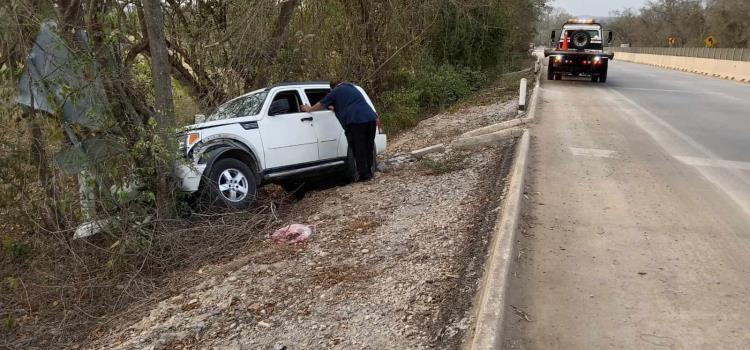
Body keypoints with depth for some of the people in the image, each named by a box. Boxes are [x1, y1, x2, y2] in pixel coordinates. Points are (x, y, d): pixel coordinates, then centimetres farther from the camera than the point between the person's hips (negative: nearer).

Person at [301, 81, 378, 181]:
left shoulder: (336, 91, 10)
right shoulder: (352, 87, 29)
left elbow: (321, 104, 19)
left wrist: (309, 109, 34)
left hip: (356, 120, -6)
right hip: (371, 118, 7)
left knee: (359, 150, 0)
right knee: (369, 147, 14)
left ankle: (363, 175, 1)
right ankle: (368, 172, 20)